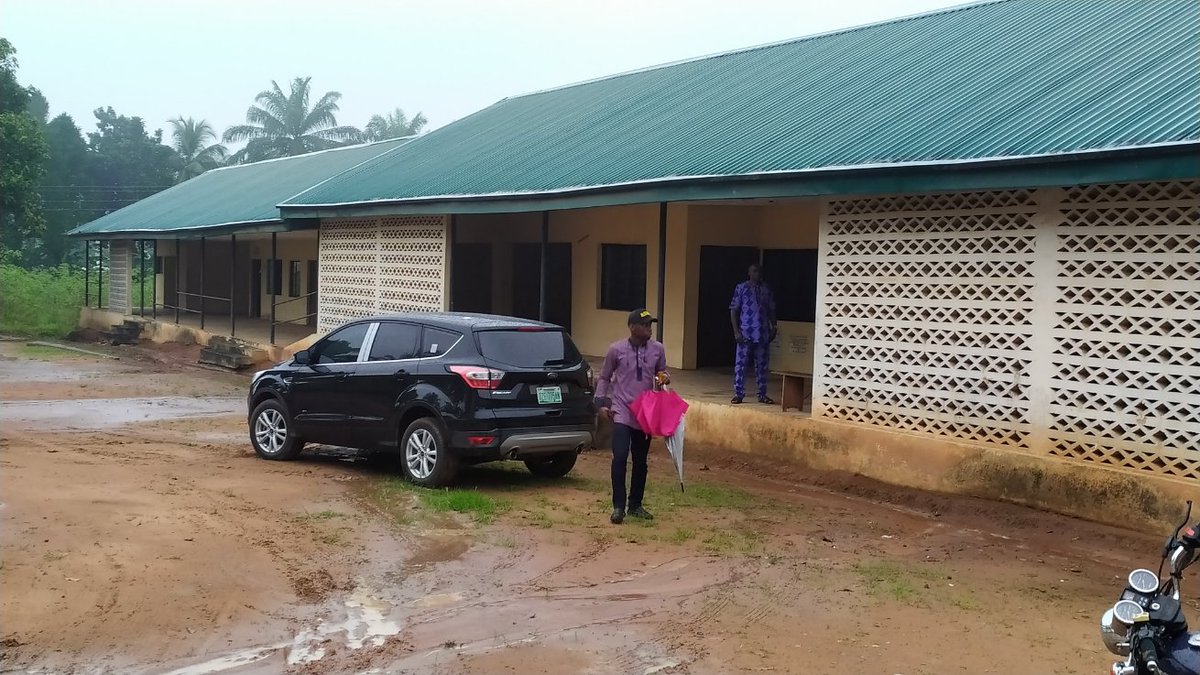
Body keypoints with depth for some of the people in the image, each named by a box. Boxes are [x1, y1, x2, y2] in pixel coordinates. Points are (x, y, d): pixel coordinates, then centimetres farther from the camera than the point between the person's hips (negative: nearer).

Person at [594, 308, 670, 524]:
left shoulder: (657, 349, 1)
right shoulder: (616, 350, -6)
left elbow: (661, 372, 15)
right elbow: (604, 378, 5)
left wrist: (664, 378, -8)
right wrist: (602, 403, -3)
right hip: (622, 413, -3)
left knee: (640, 462, 10)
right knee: (620, 458, -14)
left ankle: (635, 505, 22)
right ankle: (618, 506, -5)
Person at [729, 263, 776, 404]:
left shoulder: (766, 289, 9)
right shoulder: (741, 288, 0)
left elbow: (771, 311, 15)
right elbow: (734, 310, -1)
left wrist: (773, 328, 7)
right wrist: (736, 331, -8)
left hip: (763, 334, 3)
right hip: (745, 333, -3)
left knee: (762, 364, 8)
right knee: (741, 363, -3)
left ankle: (762, 394, 16)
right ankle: (738, 394, 3)